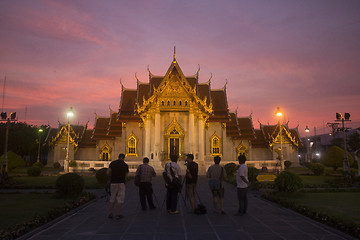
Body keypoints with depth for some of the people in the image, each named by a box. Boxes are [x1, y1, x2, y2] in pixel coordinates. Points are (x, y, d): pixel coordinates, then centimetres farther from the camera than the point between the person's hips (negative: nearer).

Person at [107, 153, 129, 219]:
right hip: (121, 183, -2)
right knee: (120, 199, 6)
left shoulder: (112, 163, 2)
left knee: (112, 198, 16)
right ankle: (118, 214, 4)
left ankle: (111, 213, 14)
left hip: (113, 182, 2)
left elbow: (108, 172, -4)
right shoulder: (125, 165, 2)